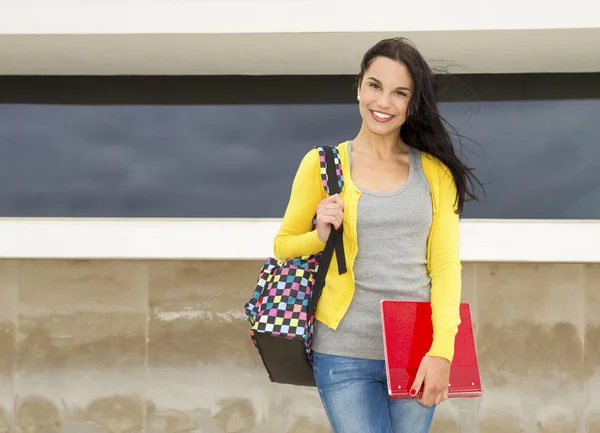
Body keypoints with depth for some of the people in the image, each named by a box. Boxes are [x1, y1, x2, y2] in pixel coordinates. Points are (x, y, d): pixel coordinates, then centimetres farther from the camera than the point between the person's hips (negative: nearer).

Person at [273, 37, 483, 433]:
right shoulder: (321, 163, 1)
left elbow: (445, 264, 1)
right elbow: (283, 246, 10)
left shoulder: (435, 170, 5)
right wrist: (320, 237, -11)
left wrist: (441, 351, -9)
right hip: (346, 354, -1)